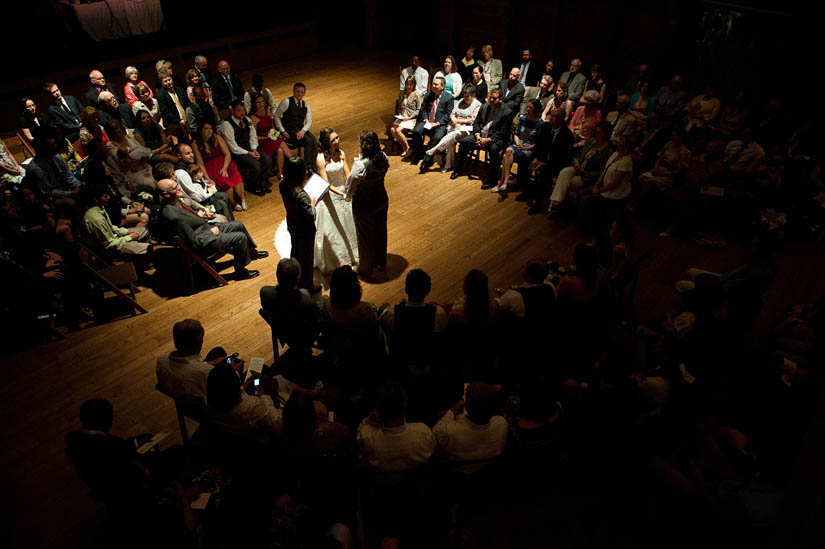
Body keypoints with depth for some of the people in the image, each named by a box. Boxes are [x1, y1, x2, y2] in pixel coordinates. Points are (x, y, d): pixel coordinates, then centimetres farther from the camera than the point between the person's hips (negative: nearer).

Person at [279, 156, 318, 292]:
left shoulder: (283, 185, -15)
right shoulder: (301, 195, -38)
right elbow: (311, 216, -30)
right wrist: (312, 204, -13)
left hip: (292, 225, 8)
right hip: (305, 230, -7)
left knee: (295, 249, 30)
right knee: (306, 256, 14)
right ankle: (307, 286, 35)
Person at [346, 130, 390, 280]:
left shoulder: (360, 165, -32)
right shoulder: (384, 158, -14)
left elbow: (351, 185, -17)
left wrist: (347, 196, 6)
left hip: (364, 205, -6)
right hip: (382, 199, 6)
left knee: (365, 235, 15)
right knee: (380, 231, 25)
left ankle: (366, 269, 36)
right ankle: (381, 263, 48)